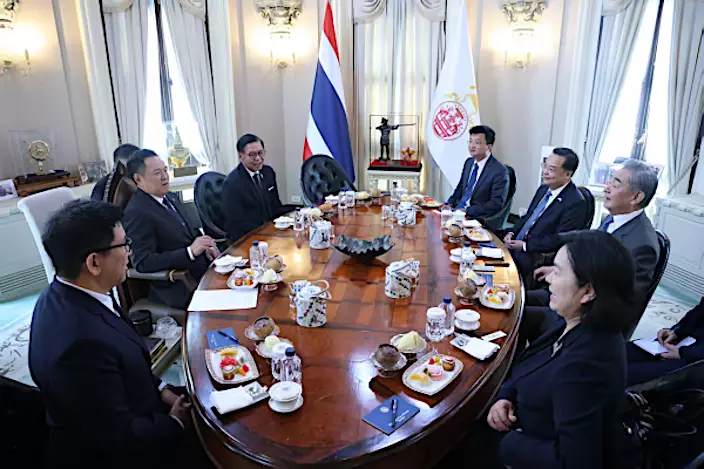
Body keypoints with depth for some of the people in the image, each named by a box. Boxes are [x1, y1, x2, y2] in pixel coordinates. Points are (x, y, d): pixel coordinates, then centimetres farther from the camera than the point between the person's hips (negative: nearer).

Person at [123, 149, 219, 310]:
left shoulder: (170, 198, 10)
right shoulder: (136, 213, -15)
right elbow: (143, 263, -19)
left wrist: (204, 246, -1)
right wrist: (191, 251, -26)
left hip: (202, 265, 8)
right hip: (180, 289, -8)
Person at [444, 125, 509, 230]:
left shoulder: (500, 171, -12)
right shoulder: (469, 162, 10)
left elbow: (496, 204, -16)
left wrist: (468, 210, -20)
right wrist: (450, 204, 1)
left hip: (478, 218, -7)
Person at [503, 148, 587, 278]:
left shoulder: (576, 203, -16)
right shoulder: (544, 189, 10)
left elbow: (559, 240, -19)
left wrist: (525, 245, -17)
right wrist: (511, 233, 2)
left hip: (536, 257, -8)